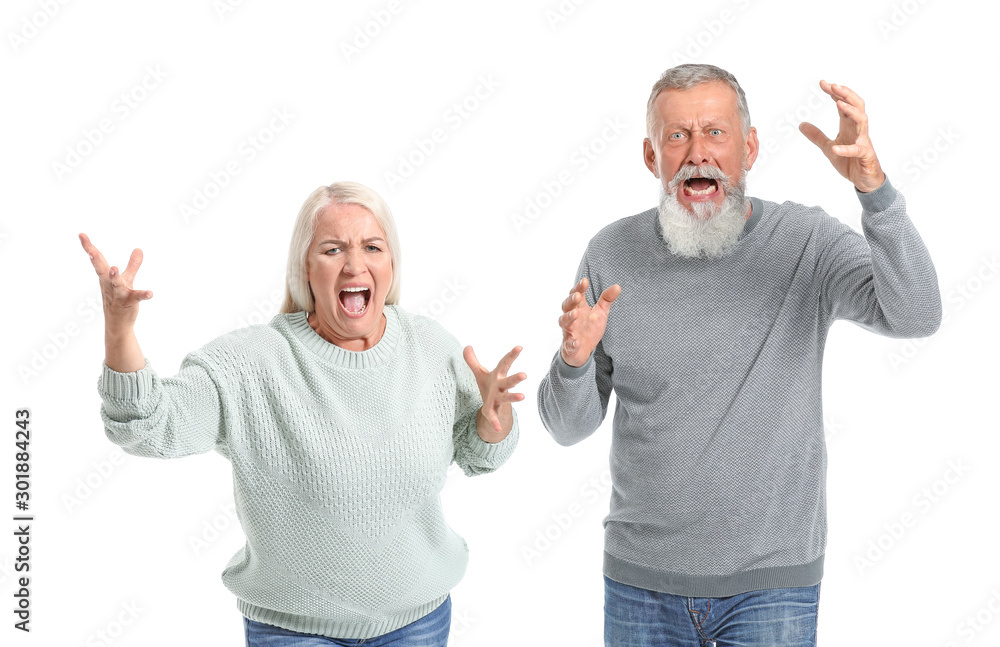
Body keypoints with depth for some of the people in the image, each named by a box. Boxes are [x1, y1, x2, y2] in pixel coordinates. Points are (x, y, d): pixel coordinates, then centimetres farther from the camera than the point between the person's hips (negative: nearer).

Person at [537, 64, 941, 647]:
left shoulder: (809, 242, -8)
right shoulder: (612, 255, -4)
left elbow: (915, 315, -26)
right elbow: (570, 428, 0)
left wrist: (872, 183, -38)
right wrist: (575, 360, -22)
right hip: (642, 577, 2)